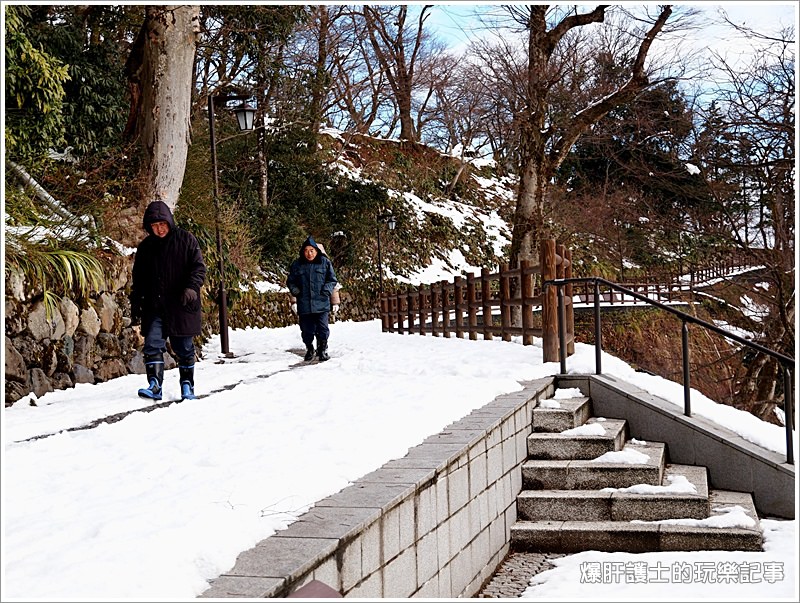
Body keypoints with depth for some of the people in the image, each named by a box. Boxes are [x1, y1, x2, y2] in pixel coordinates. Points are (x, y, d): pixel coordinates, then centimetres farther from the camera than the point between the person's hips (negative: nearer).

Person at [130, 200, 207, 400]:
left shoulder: (186, 240, -2)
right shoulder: (145, 247, 8)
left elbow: (199, 267, -4)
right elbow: (138, 280, 15)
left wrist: (192, 287, -22)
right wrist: (135, 307, 11)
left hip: (181, 306, -2)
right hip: (154, 307, 2)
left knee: (184, 348, 7)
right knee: (152, 344, -12)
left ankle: (187, 385, 20)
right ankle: (155, 385, -13)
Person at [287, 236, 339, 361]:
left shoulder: (325, 262, 2)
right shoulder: (297, 265, 5)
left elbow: (332, 280, 7)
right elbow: (290, 281, 16)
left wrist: (326, 290, -9)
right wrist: (295, 291, -3)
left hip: (321, 304, -1)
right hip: (304, 304, 1)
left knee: (322, 329, -2)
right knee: (306, 330, 7)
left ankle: (322, 349, 16)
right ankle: (309, 349, 28)